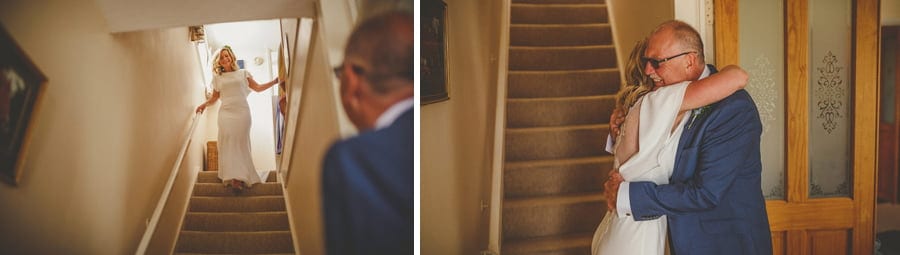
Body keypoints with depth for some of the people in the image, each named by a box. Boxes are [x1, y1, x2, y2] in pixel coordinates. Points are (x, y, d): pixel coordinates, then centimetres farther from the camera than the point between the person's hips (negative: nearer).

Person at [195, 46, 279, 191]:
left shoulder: (243, 73, 16)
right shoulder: (217, 78, 18)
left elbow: (258, 88, 16)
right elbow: (214, 98, 21)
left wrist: (275, 81, 6)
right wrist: (204, 104, 2)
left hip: (242, 112, 0)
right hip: (226, 113, 0)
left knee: (241, 143, -9)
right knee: (228, 143, -16)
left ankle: (240, 177, -15)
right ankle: (234, 177, -25)